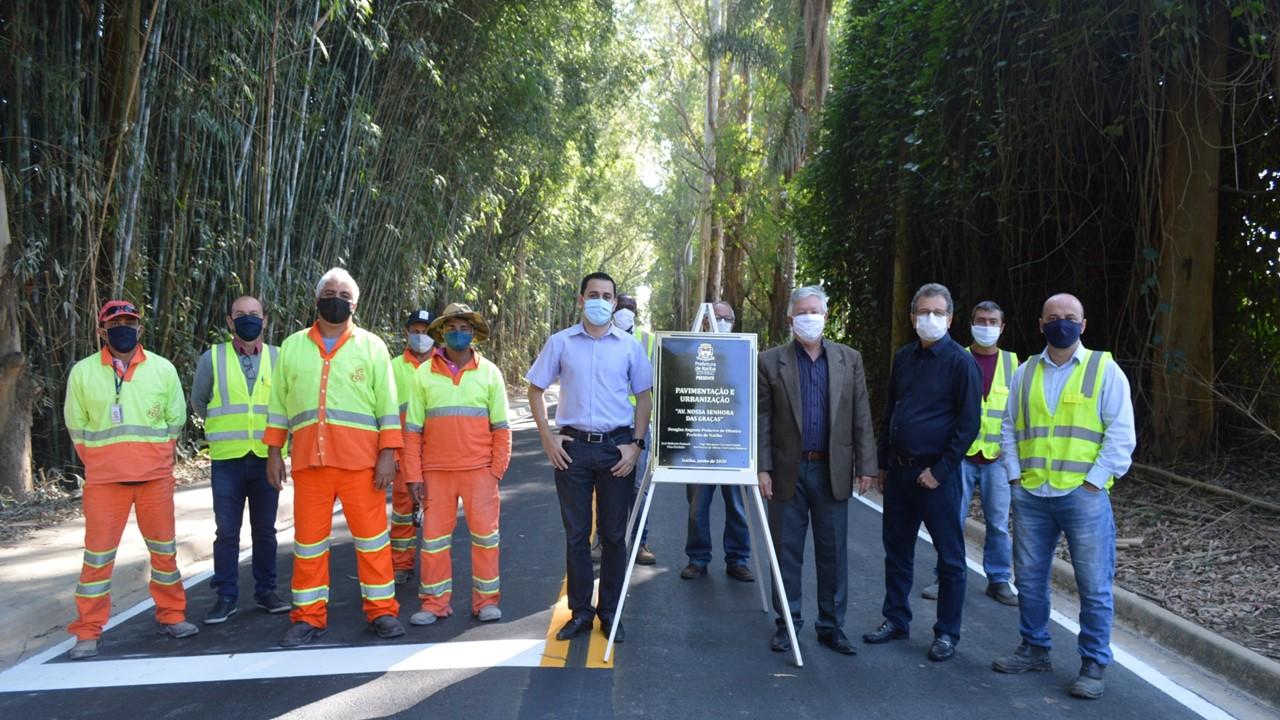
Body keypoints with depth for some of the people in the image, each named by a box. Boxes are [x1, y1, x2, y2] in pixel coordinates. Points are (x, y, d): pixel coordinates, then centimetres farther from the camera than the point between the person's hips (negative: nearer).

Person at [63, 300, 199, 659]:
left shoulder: (163, 369, 2)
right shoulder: (83, 372, 0)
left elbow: (175, 420, 8)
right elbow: (77, 427, 7)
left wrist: (155, 459, 9)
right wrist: (101, 464, 7)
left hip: (155, 477, 1)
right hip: (104, 479, -1)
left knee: (164, 549, 10)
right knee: (98, 554, 3)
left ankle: (172, 616, 23)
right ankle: (88, 633, 13)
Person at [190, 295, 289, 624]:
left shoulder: (278, 357, 1)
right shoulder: (212, 358, 1)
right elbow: (198, 402, 15)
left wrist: (274, 429, 7)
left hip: (266, 458, 1)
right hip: (227, 459, 0)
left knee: (265, 529, 10)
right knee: (226, 531, 3)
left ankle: (266, 591, 21)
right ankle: (226, 597, 14)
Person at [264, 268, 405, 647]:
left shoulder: (371, 346, 5)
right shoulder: (292, 346, 12)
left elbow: (387, 404, 2)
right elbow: (279, 402, 14)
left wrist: (388, 453, -6)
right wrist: (274, 452, 8)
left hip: (360, 459, -2)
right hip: (309, 459, 2)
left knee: (371, 535, 1)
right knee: (308, 539, 8)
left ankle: (381, 610, 12)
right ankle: (309, 617, 19)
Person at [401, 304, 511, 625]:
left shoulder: (489, 372, 4)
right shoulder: (424, 373, 3)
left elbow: (500, 427, 4)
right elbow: (412, 429, 2)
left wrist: (497, 468, -3)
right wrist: (413, 475, -2)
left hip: (479, 469, 0)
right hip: (436, 471, 1)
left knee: (485, 535, 3)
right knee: (434, 537, 7)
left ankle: (486, 600, 16)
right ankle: (434, 603, 18)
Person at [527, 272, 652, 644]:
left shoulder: (630, 346, 3)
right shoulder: (560, 343, 3)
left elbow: (643, 397, 7)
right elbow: (536, 390, 9)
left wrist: (637, 444, -2)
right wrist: (547, 437, 1)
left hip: (617, 448, 0)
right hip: (573, 447, 0)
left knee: (614, 534, 7)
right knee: (576, 533, 7)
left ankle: (610, 611, 20)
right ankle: (580, 610, 19)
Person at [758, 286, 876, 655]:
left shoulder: (849, 359, 6)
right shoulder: (770, 361, 0)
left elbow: (861, 417, 6)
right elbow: (762, 420, -1)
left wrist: (865, 466, 2)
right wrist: (763, 468, -7)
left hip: (833, 472, 2)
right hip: (788, 472, -1)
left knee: (833, 553, 8)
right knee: (787, 552, 7)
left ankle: (832, 625, 20)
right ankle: (787, 624, 21)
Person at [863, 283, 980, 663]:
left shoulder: (961, 362, -8)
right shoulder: (903, 357, 10)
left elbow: (969, 424, -10)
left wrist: (939, 471, -13)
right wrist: (883, 463, 14)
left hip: (936, 475, -6)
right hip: (898, 471, 6)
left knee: (950, 557, 5)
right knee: (896, 549, 14)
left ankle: (947, 634, 17)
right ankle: (896, 619, 28)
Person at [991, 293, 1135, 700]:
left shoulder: (1105, 369, -1)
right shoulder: (1025, 373, 10)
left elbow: (1120, 434, -6)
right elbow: (1009, 429, 13)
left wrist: (1092, 482, -11)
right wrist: (1015, 477, 3)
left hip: (1084, 495, -4)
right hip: (1030, 496, 4)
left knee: (1094, 585, 2)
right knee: (1030, 578, 12)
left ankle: (1094, 665, 16)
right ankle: (1034, 649, 28)